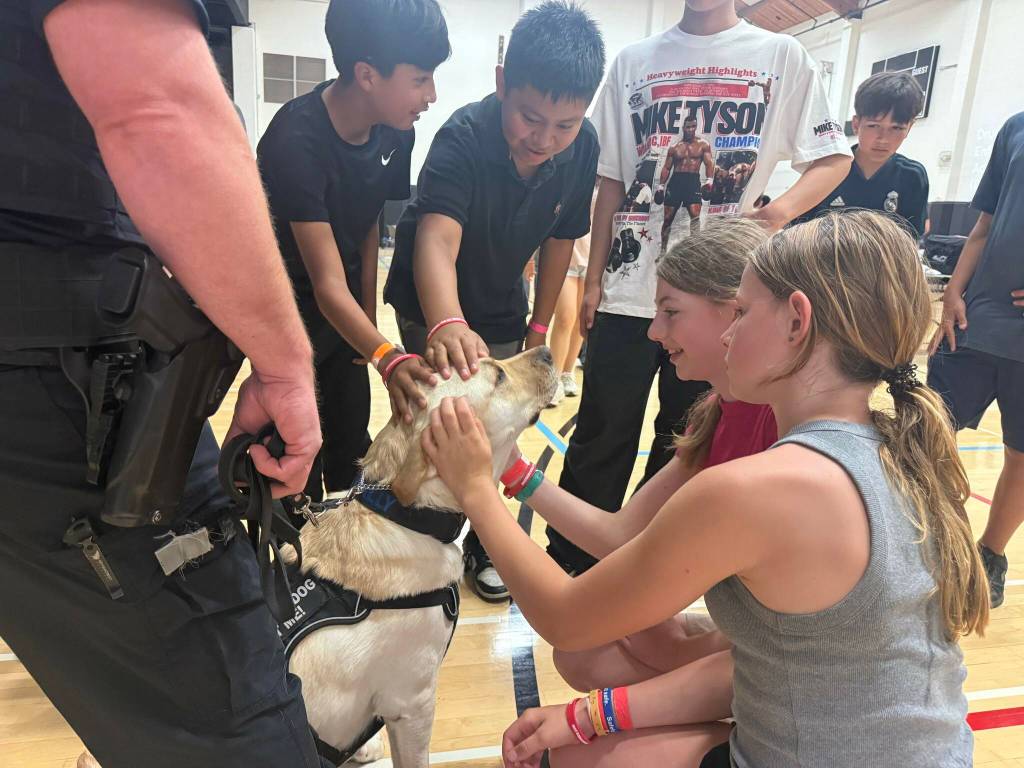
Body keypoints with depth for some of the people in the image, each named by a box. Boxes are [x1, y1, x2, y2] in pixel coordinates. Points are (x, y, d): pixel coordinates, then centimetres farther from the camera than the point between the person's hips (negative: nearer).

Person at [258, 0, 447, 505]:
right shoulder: (295, 142, -30)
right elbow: (328, 283, -34)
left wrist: (369, 314, 6)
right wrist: (386, 358, -49)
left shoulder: (394, 132, -10)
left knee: (352, 448, 11)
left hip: (345, 314, 6)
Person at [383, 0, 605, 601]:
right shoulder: (464, 138, -31)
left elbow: (560, 240, -5)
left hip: (501, 312, 4)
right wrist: (447, 324, -64)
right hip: (436, 308, -4)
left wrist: (539, 326, -1)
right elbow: (437, 240, -46)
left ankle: (480, 542, 31)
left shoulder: (583, 147, -17)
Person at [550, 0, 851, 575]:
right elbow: (612, 181, 9)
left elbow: (834, 158, 7)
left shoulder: (782, 57, 6)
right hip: (629, 288, 1)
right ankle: (569, 567, 22)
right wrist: (593, 279, 4)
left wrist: (779, 213, -13)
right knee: (600, 440, 5)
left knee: (685, 444, 11)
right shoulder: (634, 62, 10)